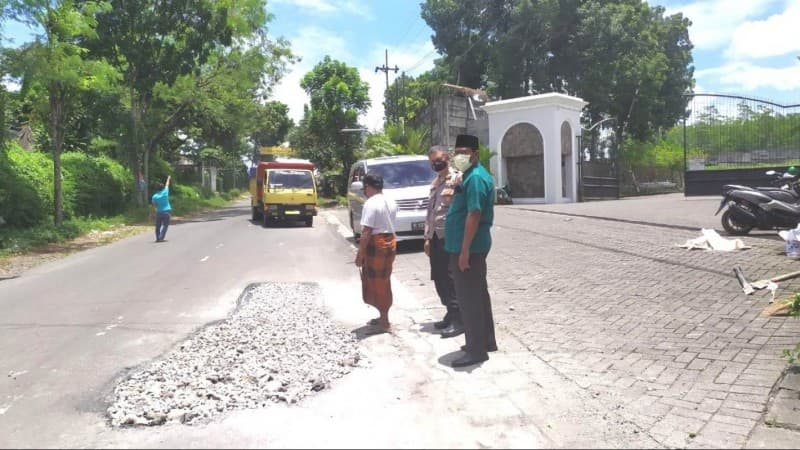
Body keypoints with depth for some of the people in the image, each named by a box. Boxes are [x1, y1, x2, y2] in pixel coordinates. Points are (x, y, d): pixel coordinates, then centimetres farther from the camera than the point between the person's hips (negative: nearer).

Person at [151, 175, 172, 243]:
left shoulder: (154, 196, -3)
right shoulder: (165, 192, -4)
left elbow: (154, 206, 3)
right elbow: (167, 185, 13)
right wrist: (168, 178, 29)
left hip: (159, 212, 1)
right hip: (166, 212, -1)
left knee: (158, 226, 12)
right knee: (165, 225, 0)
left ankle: (158, 238, 12)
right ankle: (161, 238, -10)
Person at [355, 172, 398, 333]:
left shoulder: (371, 204, -17)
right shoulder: (391, 202, 9)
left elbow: (366, 232, -20)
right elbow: (389, 224, 11)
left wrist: (360, 253, -14)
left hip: (376, 245, -8)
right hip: (390, 242, 8)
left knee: (376, 283, 2)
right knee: (383, 282, 18)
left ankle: (384, 322, 7)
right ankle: (383, 317, 27)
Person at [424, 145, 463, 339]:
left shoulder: (457, 178, -8)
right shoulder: (435, 183, 18)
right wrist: (427, 237, 16)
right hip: (436, 237, 9)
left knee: (451, 279, -5)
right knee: (439, 279, 12)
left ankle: (458, 320, 3)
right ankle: (451, 314, 25)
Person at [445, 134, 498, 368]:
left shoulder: (475, 178, -18)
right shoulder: (474, 175, 16)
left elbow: (474, 214, -24)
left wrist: (465, 250, -25)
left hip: (468, 247, -11)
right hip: (474, 246, 11)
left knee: (468, 298, -4)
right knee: (478, 294, 17)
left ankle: (476, 350, 5)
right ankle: (486, 341, 28)